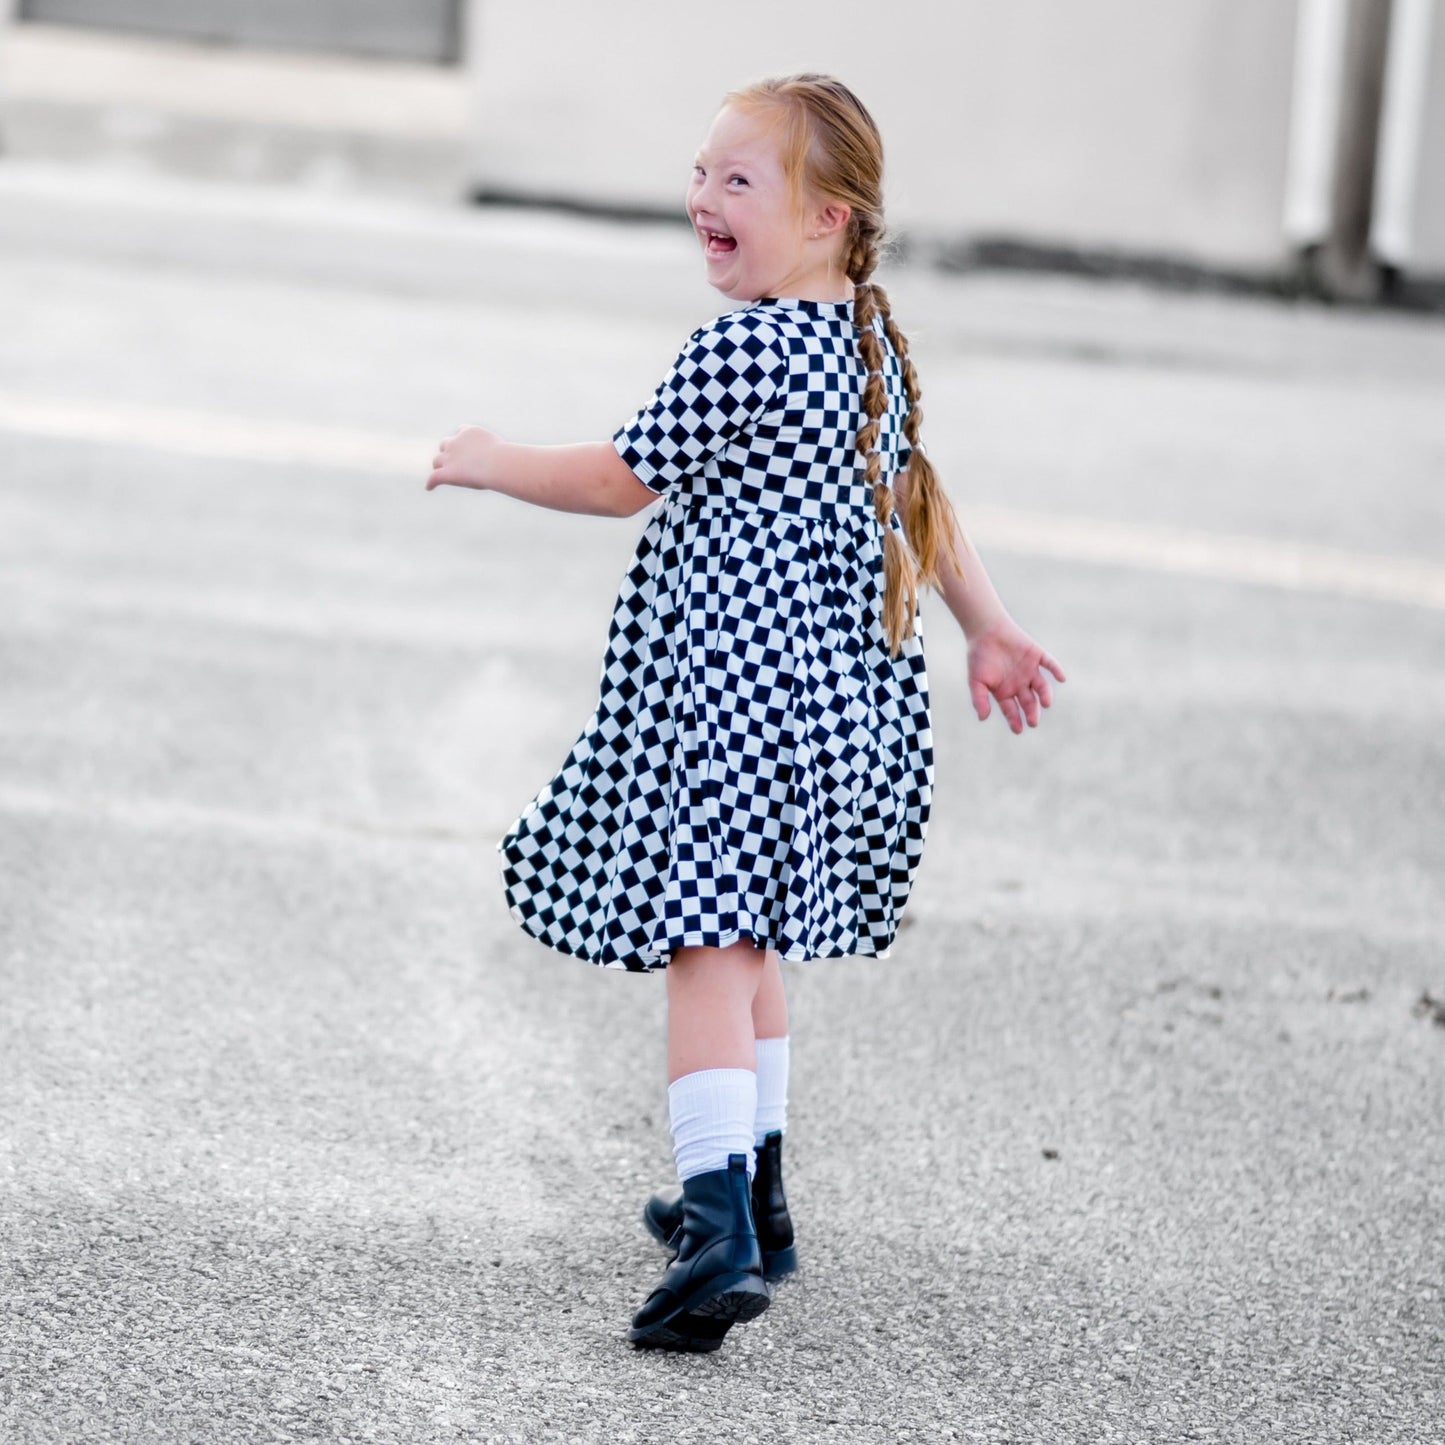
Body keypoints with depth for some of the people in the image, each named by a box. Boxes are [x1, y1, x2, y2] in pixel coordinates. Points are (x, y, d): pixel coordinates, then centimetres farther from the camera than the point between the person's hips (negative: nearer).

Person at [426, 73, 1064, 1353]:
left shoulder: (741, 350, -16)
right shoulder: (875, 346, 11)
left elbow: (622, 479, -8)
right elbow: (918, 495, 21)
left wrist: (496, 465, 9)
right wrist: (988, 631, 28)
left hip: (733, 682, -9)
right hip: (842, 685, 9)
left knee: (706, 944, -12)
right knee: (750, 935, 23)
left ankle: (722, 1233, -23)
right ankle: (751, 1194, 33)